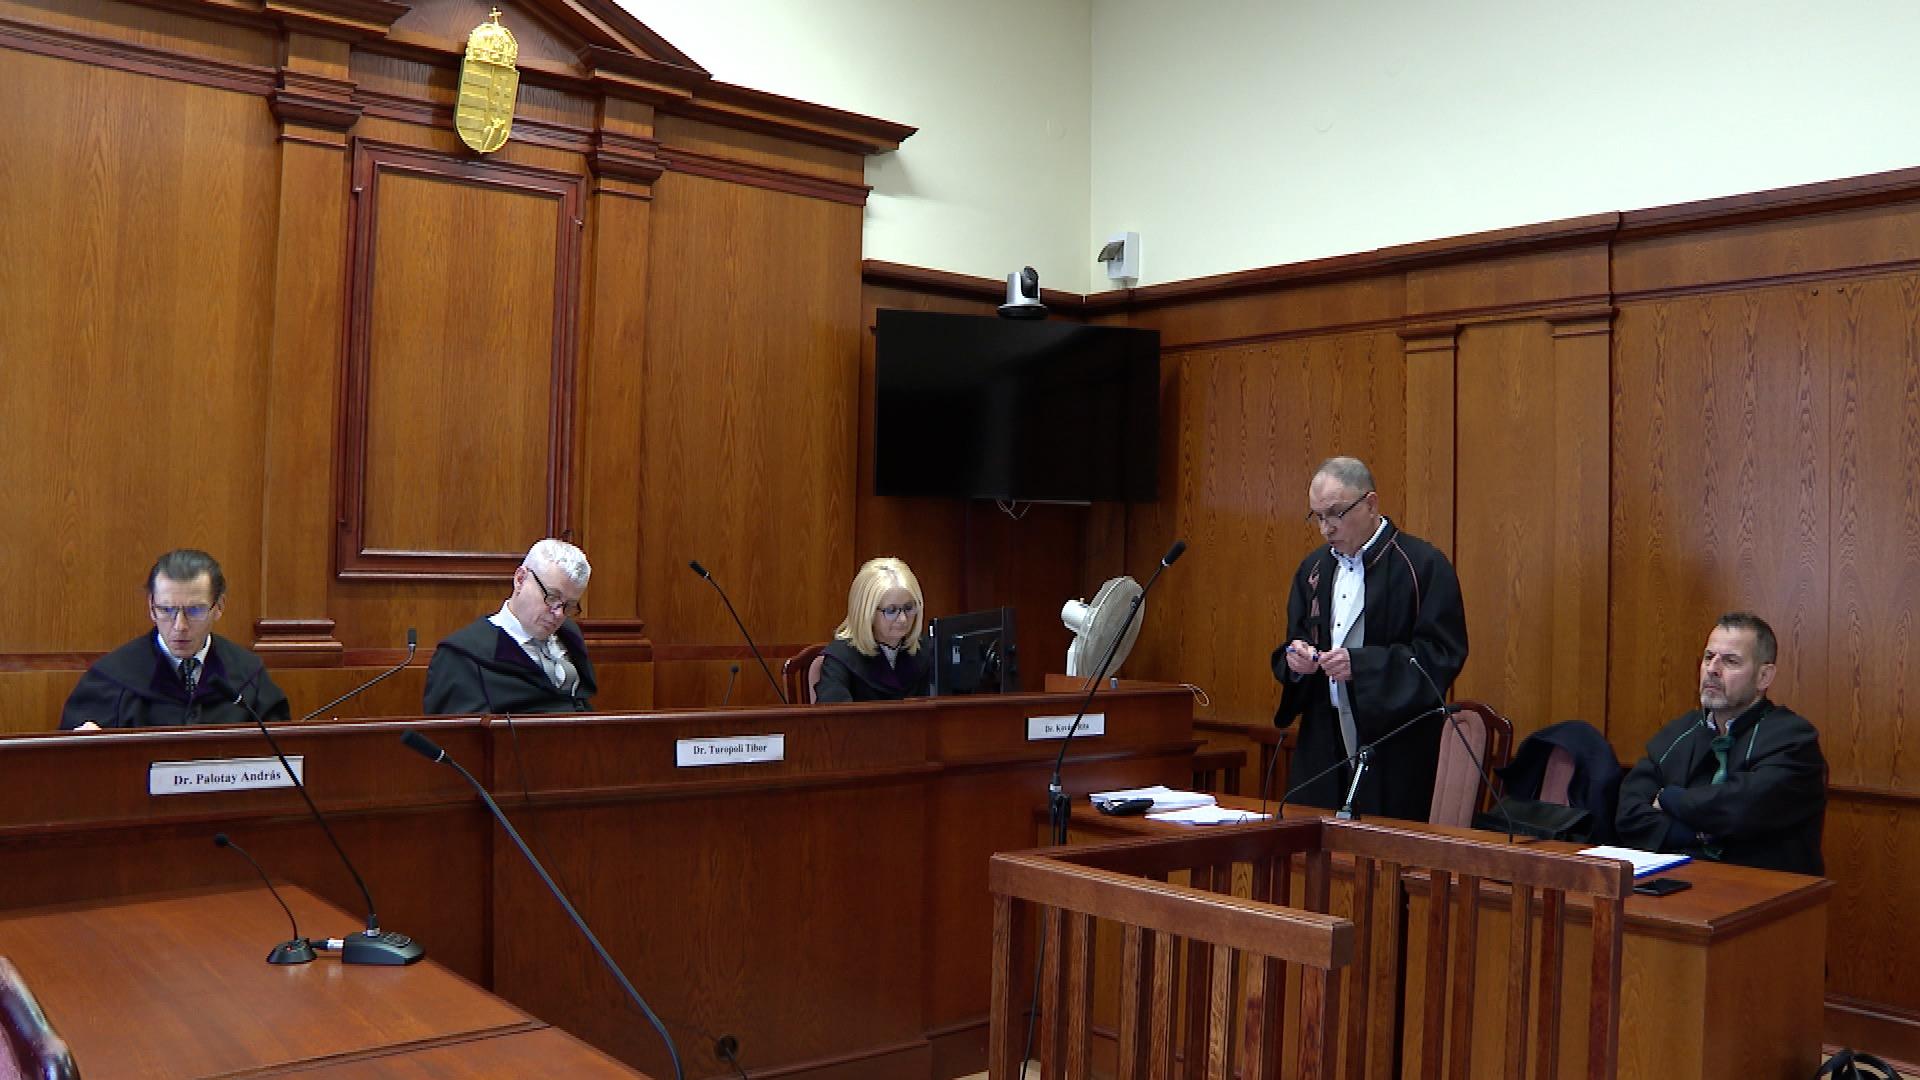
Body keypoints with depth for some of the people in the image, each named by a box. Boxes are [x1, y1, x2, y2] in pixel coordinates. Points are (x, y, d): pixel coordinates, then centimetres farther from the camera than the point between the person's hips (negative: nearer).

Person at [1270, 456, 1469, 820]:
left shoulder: (1423, 565, -6)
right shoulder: (1314, 568, 13)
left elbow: (1444, 653, -12)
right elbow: (1289, 649, 18)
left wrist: (1361, 664, -21)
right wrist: (1295, 658, -7)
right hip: (1324, 748, 5)